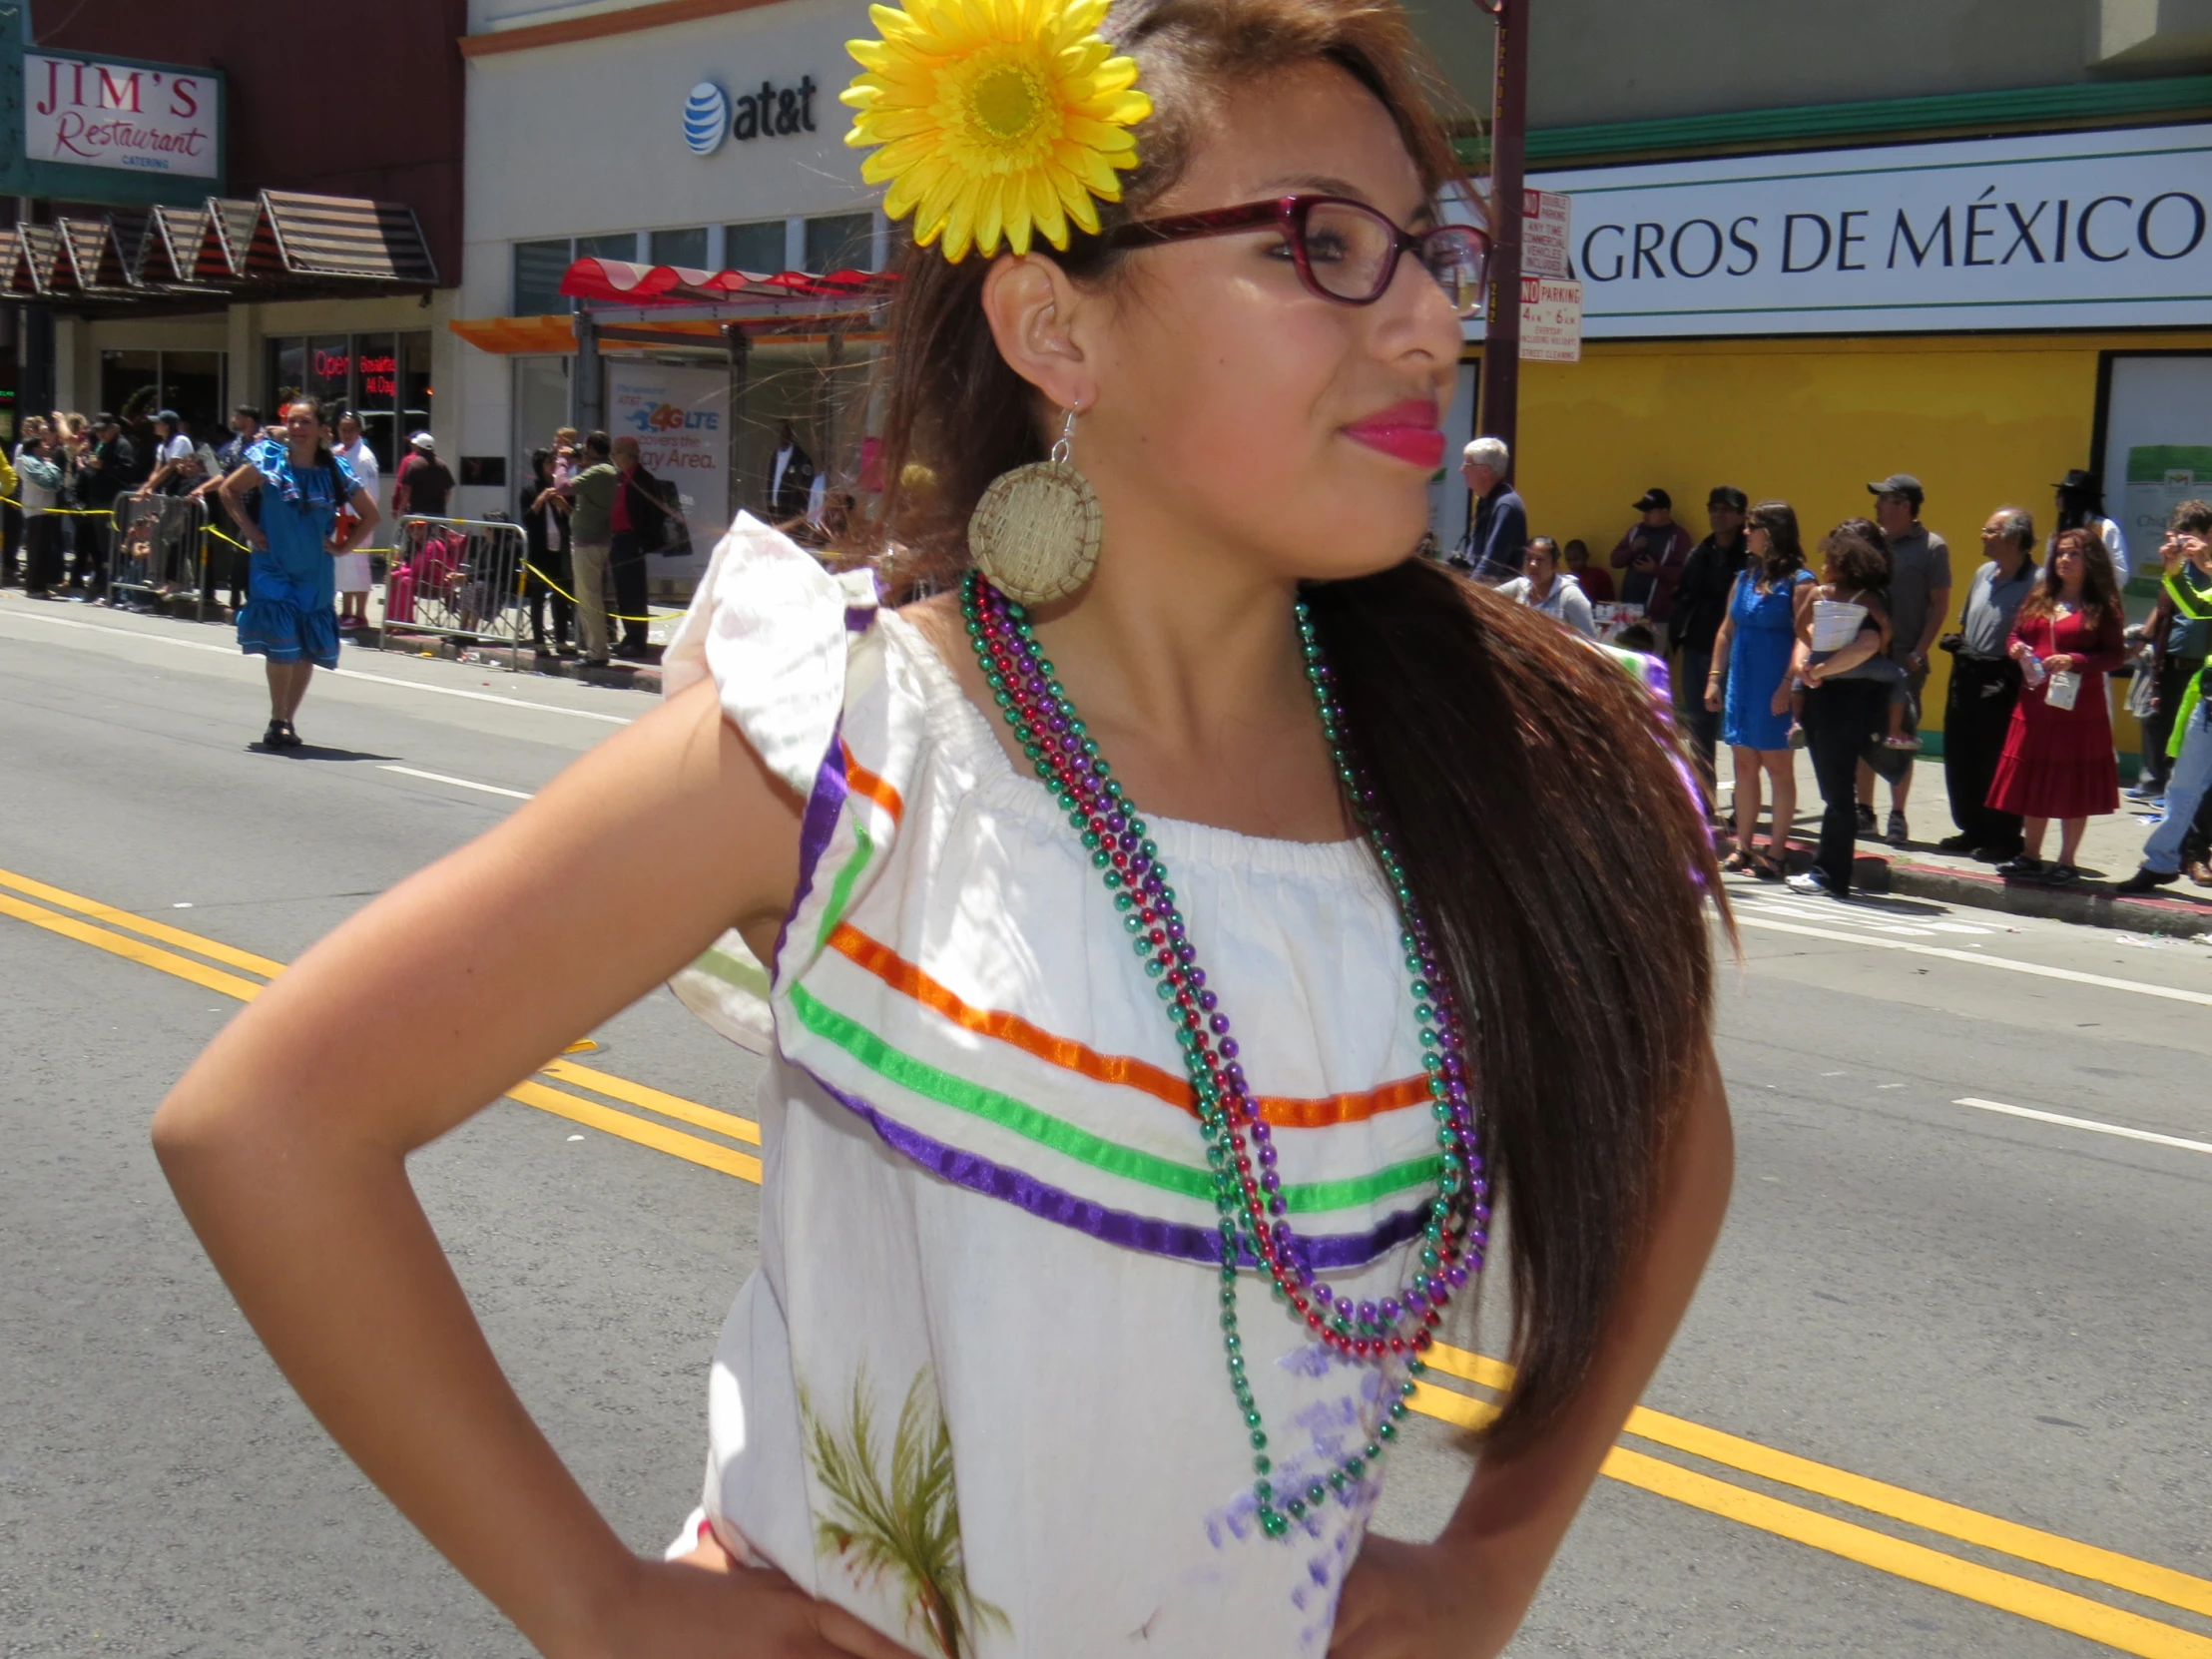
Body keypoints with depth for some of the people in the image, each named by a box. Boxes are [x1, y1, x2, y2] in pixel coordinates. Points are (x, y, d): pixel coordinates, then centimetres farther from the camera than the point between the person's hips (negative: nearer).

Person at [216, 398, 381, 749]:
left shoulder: (335, 472, 0)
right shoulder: (268, 462, -4)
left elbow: (370, 515, 11)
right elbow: (229, 490, 8)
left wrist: (343, 546, 1)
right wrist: (249, 530, -1)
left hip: (316, 574, 2)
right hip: (273, 570, -2)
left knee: (308, 650, 6)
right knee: (281, 645, -12)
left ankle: (287, 721, 19)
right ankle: (278, 722, -1)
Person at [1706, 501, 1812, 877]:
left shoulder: (1798, 582, -8)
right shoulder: (1744, 577, 12)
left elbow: (1803, 638, -14)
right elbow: (1726, 630, 16)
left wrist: (1788, 686, -22)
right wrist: (1714, 678, 11)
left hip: (1774, 688, -7)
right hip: (1739, 684, 7)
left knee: (1777, 767, -1)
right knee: (1743, 766, 10)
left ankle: (1776, 852, 4)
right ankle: (1743, 849, 16)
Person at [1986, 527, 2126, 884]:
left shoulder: (2102, 607, -3)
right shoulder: (2038, 599, 12)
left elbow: (2113, 657, -7)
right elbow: (2017, 634, 21)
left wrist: (2074, 661, -21)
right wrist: (2016, 649, -1)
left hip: (2077, 706, -5)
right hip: (2034, 703, 5)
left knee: (2073, 784, -1)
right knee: (2033, 780, 9)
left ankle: (2067, 862, 5)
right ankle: (2030, 856, 19)